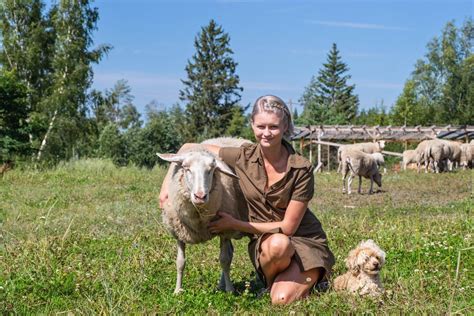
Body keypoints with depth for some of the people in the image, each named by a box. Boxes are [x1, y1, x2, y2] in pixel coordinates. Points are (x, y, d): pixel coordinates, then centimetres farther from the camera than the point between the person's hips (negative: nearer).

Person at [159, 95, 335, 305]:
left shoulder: (302, 169, -16)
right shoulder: (244, 157, -9)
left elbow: (288, 226, -13)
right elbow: (190, 148, 3)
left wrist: (234, 224, -12)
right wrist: (167, 183, -6)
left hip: (306, 241, -2)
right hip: (265, 242, 2)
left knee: (282, 300, -30)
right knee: (278, 243, -36)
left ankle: (307, 281, 4)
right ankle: (272, 280, -4)